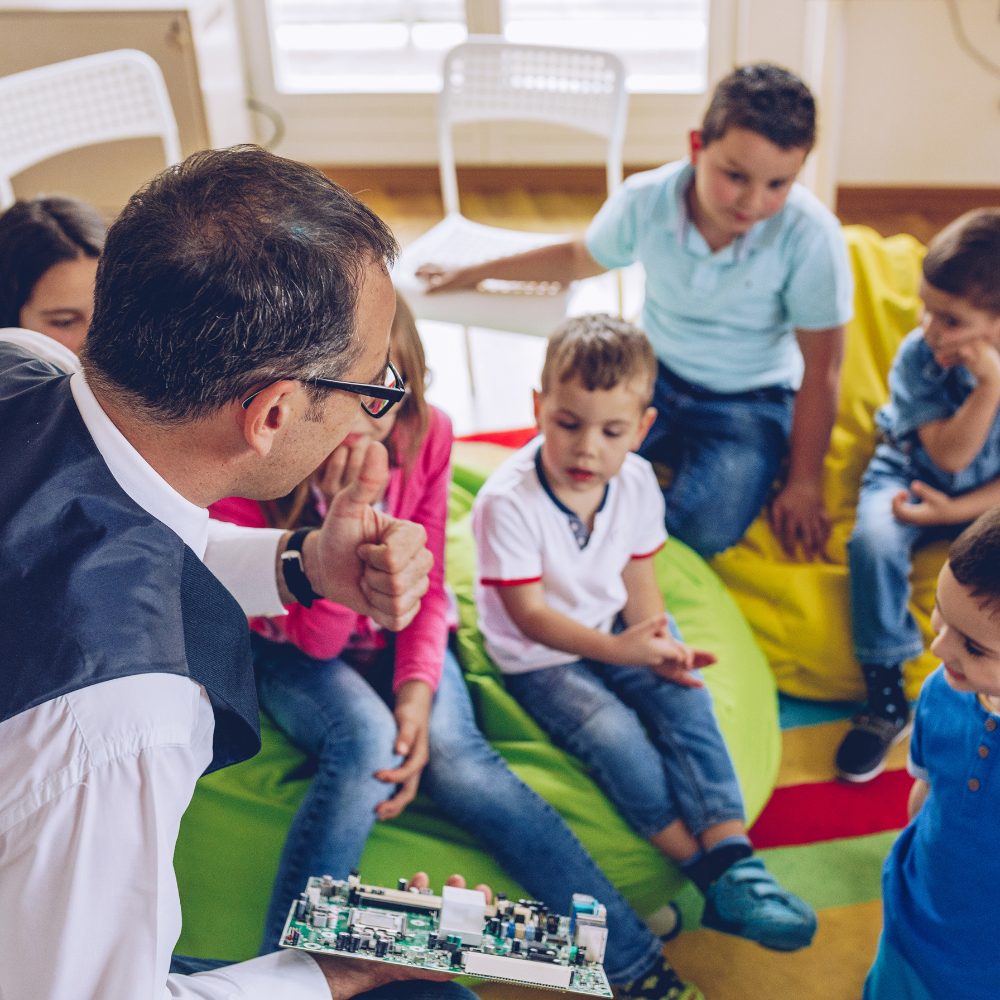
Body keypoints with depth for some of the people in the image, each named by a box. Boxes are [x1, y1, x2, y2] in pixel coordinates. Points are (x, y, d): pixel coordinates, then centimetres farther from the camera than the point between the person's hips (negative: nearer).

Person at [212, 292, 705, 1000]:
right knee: (366, 741, -34)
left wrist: (417, 689, -24)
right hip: (296, 653, -2)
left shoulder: (426, 434, -15)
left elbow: (426, 588, -6)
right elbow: (317, 637, -22)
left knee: (453, 753, -27)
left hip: (396, 636, 2)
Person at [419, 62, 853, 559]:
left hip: (750, 401, -3)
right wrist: (472, 273, 15)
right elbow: (580, 258, 7)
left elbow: (822, 369, -15)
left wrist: (803, 484, -9)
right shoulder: (645, 201, -18)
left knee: (702, 531, -27)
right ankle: (671, 450, 8)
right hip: (655, 374, 3)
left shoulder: (810, 235, -27)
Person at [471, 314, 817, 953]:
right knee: (616, 735, -24)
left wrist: (660, 644, -17)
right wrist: (619, 649, -33)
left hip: (616, 628, 5)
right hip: (539, 655, -4)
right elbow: (530, 616, -23)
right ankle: (709, 872, -13)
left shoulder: (636, 481, -8)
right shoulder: (508, 502, -25)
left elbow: (639, 578, 2)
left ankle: (736, 863, -17)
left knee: (686, 702, -17)